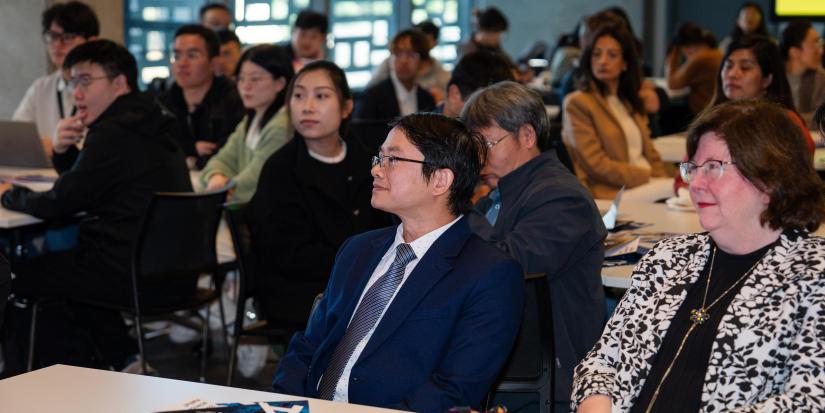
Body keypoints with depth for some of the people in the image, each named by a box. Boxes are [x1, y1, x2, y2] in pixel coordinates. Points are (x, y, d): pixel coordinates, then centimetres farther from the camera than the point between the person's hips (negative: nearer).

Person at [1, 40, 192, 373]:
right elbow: (80, 192, 22)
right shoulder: (146, 127, 14)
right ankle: (119, 359, 29)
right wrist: (64, 152, 3)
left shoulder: (114, 134, -16)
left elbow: (56, 205, -11)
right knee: (55, 261, 31)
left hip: (135, 277, -10)